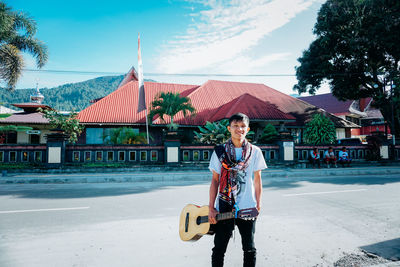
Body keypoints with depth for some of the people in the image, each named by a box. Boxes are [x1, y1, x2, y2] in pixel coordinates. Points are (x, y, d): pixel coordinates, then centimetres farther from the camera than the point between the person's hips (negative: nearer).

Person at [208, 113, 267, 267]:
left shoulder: (255, 152, 1)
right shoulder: (220, 151, -1)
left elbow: (257, 180, 6)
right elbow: (215, 180, 1)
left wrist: (258, 205, 3)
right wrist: (211, 208, -2)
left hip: (247, 208, 1)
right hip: (224, 207, 0)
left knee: (249, 249, 14)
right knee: (219, 248, 8)